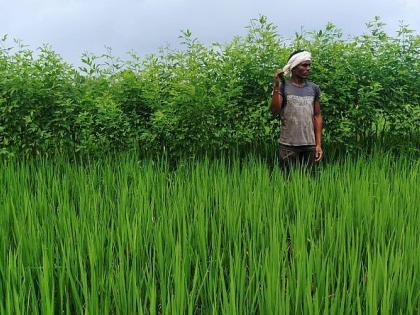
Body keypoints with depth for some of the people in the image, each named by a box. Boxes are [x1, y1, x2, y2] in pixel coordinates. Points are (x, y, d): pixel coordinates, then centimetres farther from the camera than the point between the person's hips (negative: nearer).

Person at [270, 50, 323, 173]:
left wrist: (318, 144, 7)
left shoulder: (314, 88, 9)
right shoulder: (283, 87, -2)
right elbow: (274, 112, -13)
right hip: (288, 145, -3)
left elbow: (317, 116, 11)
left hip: (309, 145, 3)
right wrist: (276, 86, -20)